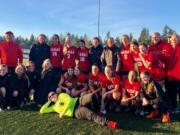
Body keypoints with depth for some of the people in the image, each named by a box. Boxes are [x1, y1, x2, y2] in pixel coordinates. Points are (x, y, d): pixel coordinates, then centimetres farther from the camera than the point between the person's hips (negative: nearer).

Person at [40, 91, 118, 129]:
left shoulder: (61, 95, 20)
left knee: (91, 97, -31)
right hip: (75, 112, -1)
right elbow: (42, 111, 22)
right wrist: (48, 102, 24)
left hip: (78, 102, 1)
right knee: (90, 114, -30)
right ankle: (106, 122, -41)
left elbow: (69, 101, 3)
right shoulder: (54, 107, 24)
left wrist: (63, 112, -1)